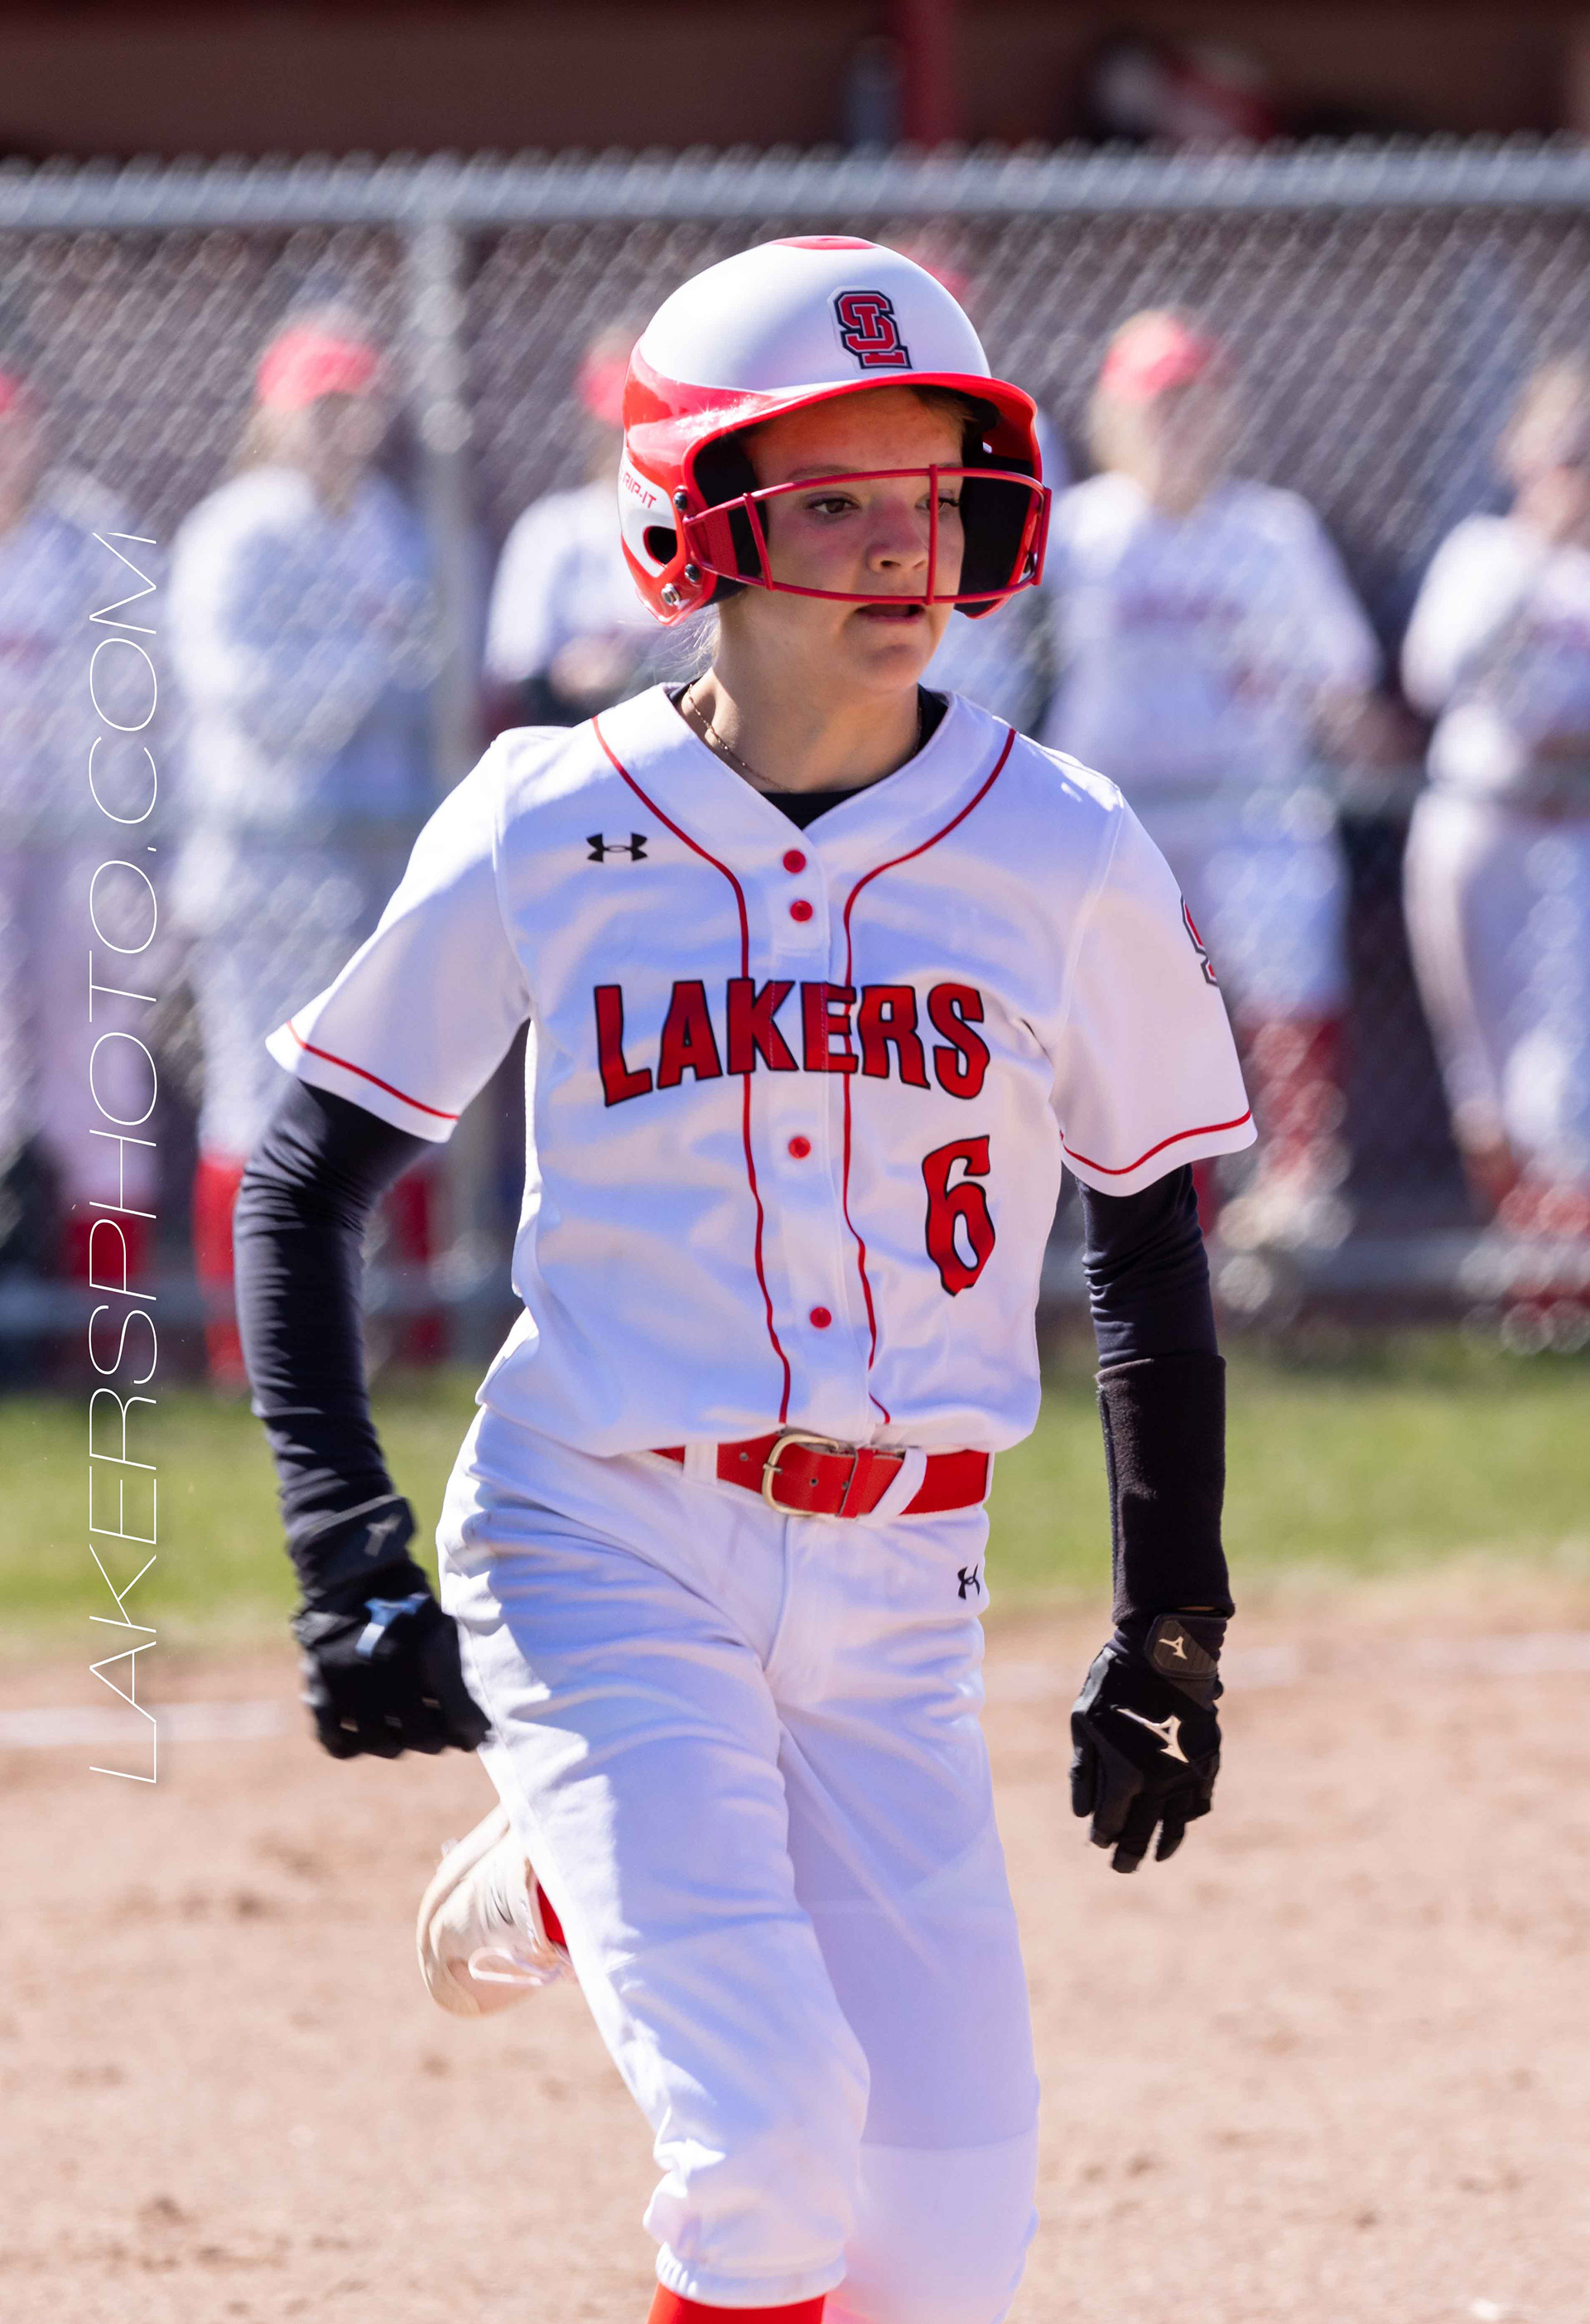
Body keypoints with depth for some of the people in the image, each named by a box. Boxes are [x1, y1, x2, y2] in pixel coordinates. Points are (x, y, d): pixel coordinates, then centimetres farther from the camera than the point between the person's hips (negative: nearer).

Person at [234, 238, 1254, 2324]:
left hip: (897, 1601, 3)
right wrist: (348, 1559, -6)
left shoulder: (1065, 857, 0)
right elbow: (301, 1191, 3)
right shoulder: (543, 836, -4)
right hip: (601, 1555, -3)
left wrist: (1171, 1632, 11)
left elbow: (1151, 1234, 12)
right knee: (775, 2140, -21)